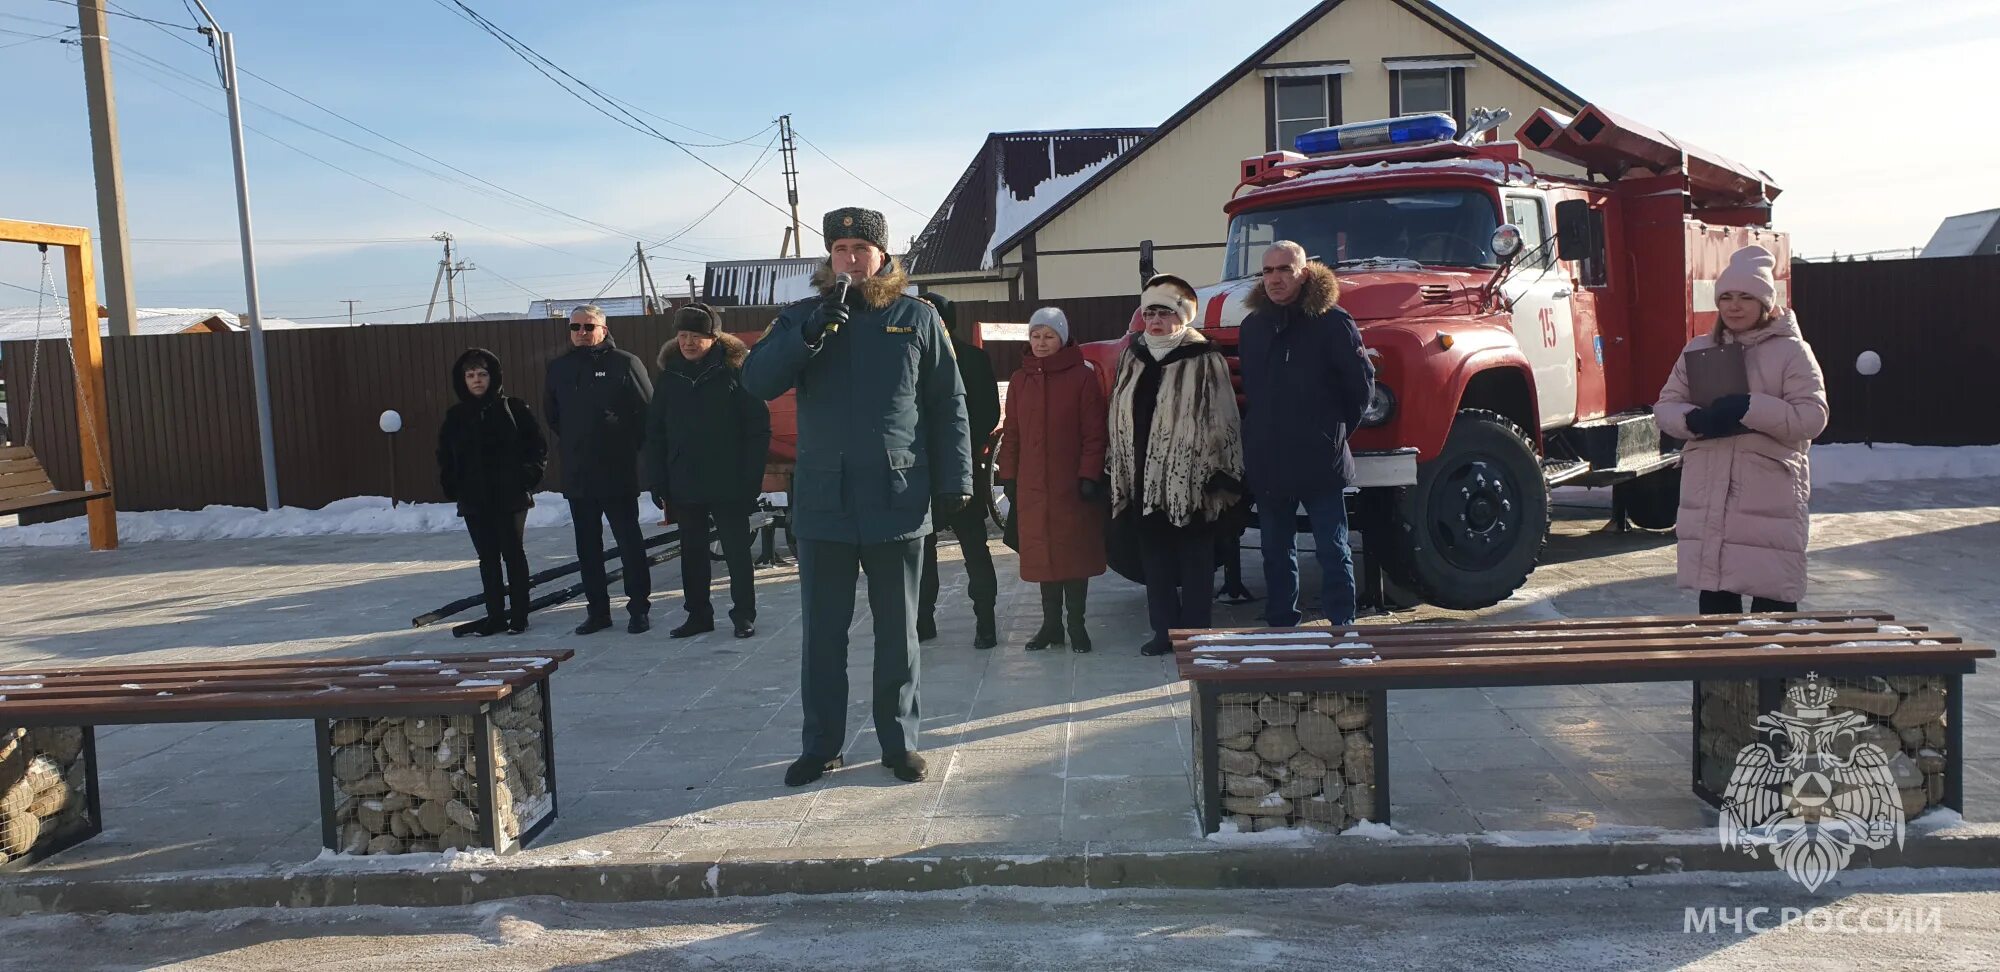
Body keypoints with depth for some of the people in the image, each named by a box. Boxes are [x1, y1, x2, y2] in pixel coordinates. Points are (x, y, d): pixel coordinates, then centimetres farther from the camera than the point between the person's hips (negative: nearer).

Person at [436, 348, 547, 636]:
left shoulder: (512, 408, -3)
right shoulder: (455, 416, 8)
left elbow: (538, 445, -1)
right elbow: (445, 457, 14)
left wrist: (528, 477, -11)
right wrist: (451, 486, 0)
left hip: (510, 497, -3)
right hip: (474, 501, 3)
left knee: (513, 553, 2)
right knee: (488, 558, 8)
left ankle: (519, 615, 10)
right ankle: (495, 615, 16)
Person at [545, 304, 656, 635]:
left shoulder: (624, 363, -5)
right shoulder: (559, 368, 11)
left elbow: (648, 410, -3)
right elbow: (553, 416, 23)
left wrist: (630, 446, -2)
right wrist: (573, 445, 16)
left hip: (618, 474, -5)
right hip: (576, 475, 5)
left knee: (629, 542, 0)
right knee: (587, 546, 9)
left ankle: (639, 608, 7)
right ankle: (597, 610, 17)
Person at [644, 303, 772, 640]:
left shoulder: (735, 370, -8)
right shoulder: (669, 375, 5)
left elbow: (759, 428, -9)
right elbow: (655, 433, 8)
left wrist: (751, 479, -15)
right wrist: (657, 482, 1)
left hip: (728, 485, -4)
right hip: (684, 484, 4)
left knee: (737, 551, 6)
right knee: (692, 552, 12)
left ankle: (744, 615, 17)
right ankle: (698, 615, 23)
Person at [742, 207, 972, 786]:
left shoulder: (917, 319, 3)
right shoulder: (801, 318, 7)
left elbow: (948, 406, 4)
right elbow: (757, 381, -7)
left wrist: (955, 480, -3)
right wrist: (811, 332, -18)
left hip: (897, 502, -1)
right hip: (822, 504, 1)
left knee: (898, 632, 10)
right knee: (823, 632, 8)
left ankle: (899, 743, 22)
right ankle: (820, 745, 20)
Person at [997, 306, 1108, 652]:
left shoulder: (1082, 377, -4)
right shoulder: (1020, 380, 9)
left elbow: (1094, 432, -6)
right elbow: (1012, 432, 11)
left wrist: (1089, 474, -12)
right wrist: (1008, 476, 7)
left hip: (1072, 484, -4)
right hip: (1032, 485, 4)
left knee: (1075, 549, 3)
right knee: (1040, 551, 7)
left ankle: (1076, 623, 12)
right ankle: (1051, 623, 17)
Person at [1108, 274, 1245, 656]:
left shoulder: (1203, 360, -7)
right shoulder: (1133, 358, 10)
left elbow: (1221, 420, -8)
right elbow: (1120, 418, 14)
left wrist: (1219, 474, -10)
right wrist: (1120, 474, 12)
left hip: (1189, 480, -5)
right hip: (1145, 479, 5)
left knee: (1194, 559, 5)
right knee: (1155, 557, 11)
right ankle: (1164, 630, 20)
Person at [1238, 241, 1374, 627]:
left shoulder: (1331, 322, -6)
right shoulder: (1253, 326, 11)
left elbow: (1362, 381, -1)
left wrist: (1337, 429, 4)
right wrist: (1260, 434, 13)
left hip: (1319, 461, -5)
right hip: (1267, 462, 5)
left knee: (1333, 550, -1)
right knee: (1276, 551, 13)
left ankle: (1341, 627, 4)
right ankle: (1279, 626, 21)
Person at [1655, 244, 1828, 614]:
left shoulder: (1791, 351, -1)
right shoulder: (1698, 349, 12)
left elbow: (1813, 416, -9)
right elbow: (1666, 407, 11)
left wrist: (1749, 410, -20)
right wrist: (1695, 420, -12)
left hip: (1771, 496, -4)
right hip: (1706, 497, 4)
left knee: (1773, 598, -2)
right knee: (1714, 597, 9)